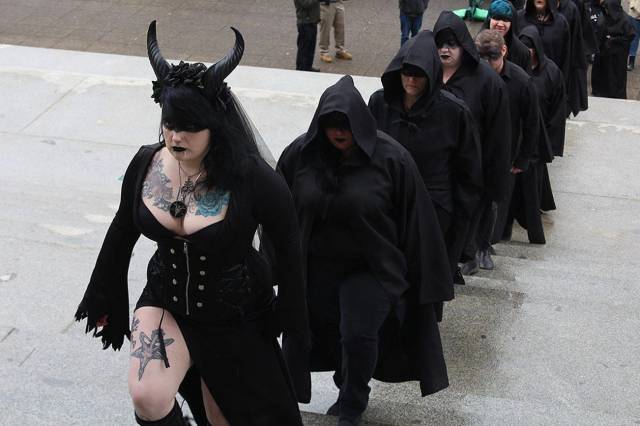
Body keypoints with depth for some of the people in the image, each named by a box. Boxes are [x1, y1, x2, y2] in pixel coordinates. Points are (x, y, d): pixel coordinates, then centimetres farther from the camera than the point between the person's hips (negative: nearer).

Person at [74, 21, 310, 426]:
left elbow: (289, 251, -13)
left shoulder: (252, 179, -25)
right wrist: (104, 299, 14)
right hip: (165, 303, 3)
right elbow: (122, 233, 5)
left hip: (236, 316, -3)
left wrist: (292, 327, -8)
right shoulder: (146, 164, -12)